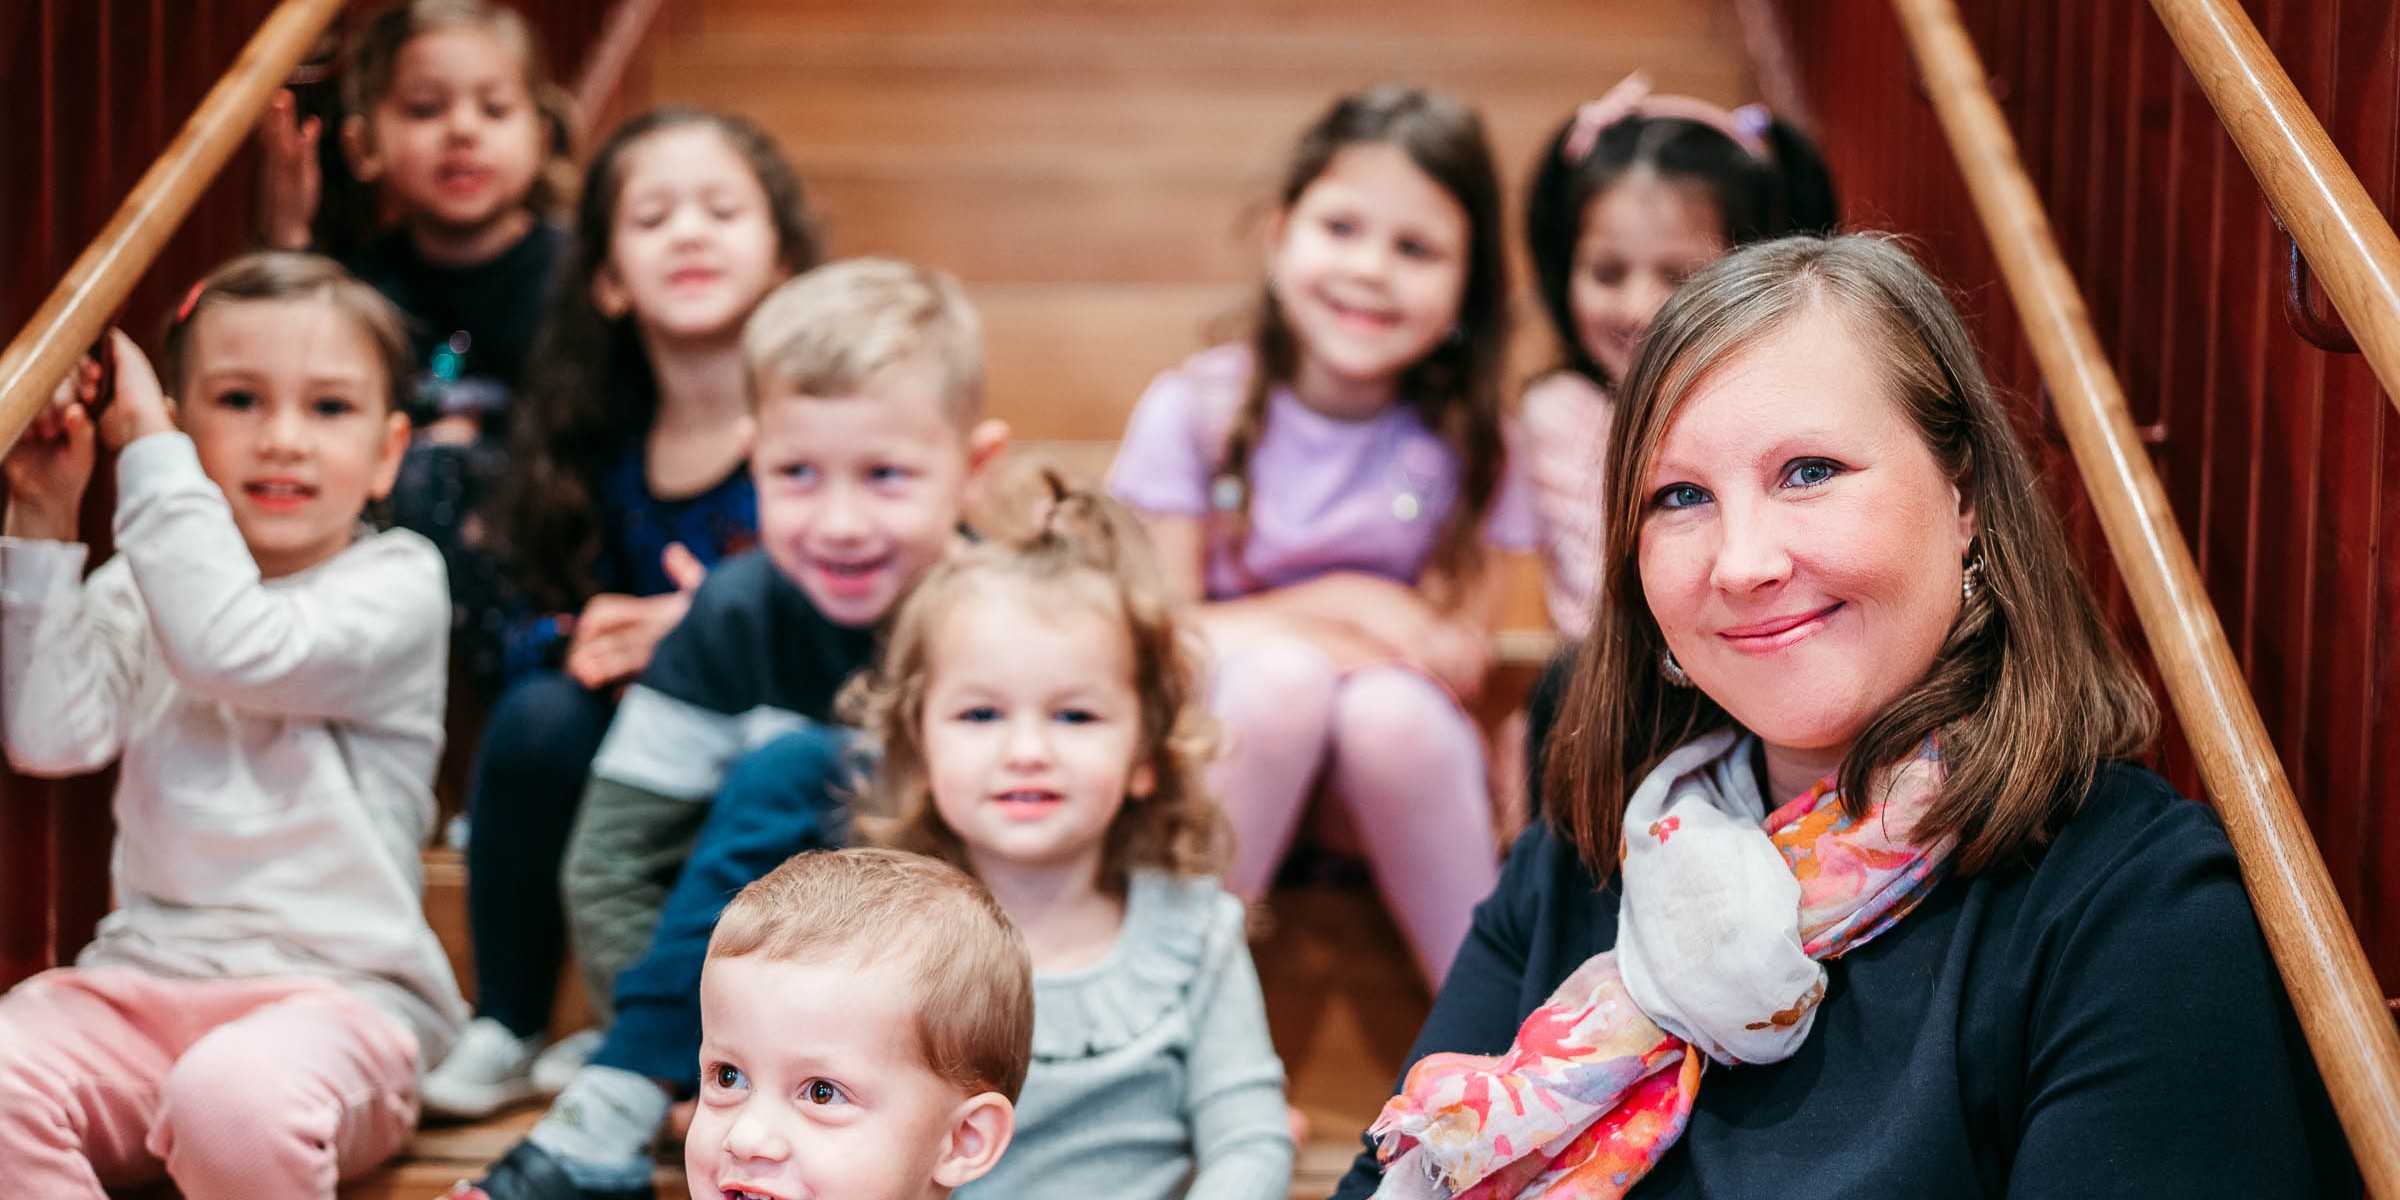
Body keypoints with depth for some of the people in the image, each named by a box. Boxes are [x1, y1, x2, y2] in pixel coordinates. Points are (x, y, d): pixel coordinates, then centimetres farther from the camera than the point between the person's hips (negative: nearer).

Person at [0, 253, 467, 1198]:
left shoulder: (397, 584, -1)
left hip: (331, 988, -4)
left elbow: (236, 651, -20)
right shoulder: (140, 591, 14)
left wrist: (149, 450, -12)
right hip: (140, 979, 4)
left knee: (234, 1098, -36)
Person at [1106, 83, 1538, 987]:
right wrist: (1331, 607, -17)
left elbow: (1462, 656, -8)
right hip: (1224, 747, -1)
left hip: (1392, 774, 1)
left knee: (1390, 710, -33)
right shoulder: (1195, 411, -6)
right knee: (1281, 676, -33)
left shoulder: (1463, 443, -4)